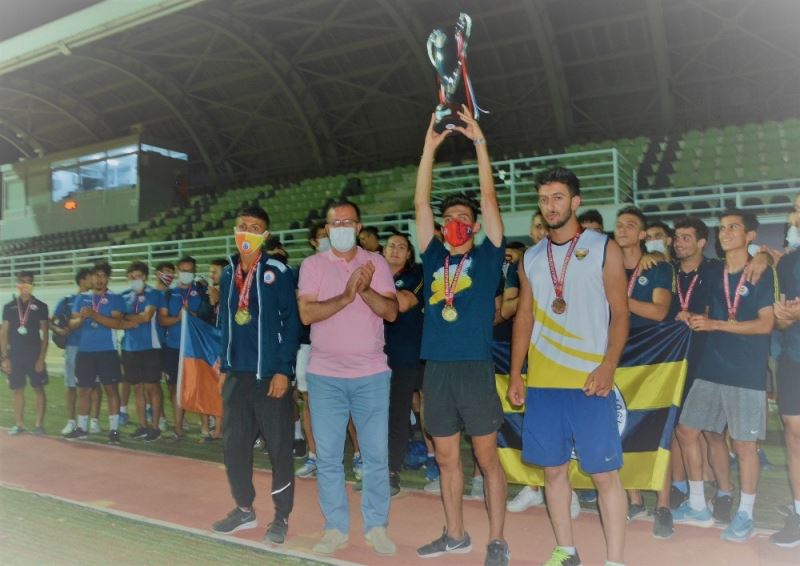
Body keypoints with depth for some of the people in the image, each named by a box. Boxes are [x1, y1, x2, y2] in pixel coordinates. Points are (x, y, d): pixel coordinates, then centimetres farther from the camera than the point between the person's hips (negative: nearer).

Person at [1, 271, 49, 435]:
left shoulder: (40, 306, 0)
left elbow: (45, 334, -1)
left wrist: (41, 358, -7)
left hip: (34, 355, -2)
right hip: (15, 356, 2)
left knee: (39, 389, -1)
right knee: (18, 390, 7)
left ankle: (39, 424, 6)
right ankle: (19, 424, 16)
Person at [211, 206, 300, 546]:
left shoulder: (278, 273, -6)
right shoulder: (228, 275, 11)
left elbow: (291, 322, -10)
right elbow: (224, 324, 15)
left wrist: (284, 370, -14)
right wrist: (224, 367, 12)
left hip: (271, 373, -6)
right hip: (237, 374, 6)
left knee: (279, 447, 4)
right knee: (234, 445, 12)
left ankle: (281, 517, 18)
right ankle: (244, 509, 30)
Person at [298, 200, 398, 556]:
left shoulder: (376, 262, 2)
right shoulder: (312, 265, 1)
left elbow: (391, 312, -6)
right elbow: (306, 314, -11)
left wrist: (366, 290, -22)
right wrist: (345, 297, -23)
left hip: (372, 374, 0)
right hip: (325, 376, 0)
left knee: (376, 455, 6)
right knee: (328, 457, 7)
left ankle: (377, 526, 21)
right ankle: (336, 528, 22)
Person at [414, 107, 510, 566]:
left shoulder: (488, 257, 2)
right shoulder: (434, 259, 10)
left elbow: (490, 197, -4)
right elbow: (421, 202, 7)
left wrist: (479, 141, -4)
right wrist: (431, 147, 4)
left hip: (476, 367, -4)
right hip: (437, 368, 4)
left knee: (487, 458, 6)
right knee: (447, 458, 14)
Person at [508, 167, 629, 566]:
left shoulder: (603, 248, 1)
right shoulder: (531, 258, 12)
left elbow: (620, 313, -3)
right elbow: (524, 317, 13)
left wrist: (608, 365, -16)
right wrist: (515, 375, 8)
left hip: (589, 380, -4)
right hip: (542, 381, 4)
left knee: (604, 472, -1)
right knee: (553, 469, 11)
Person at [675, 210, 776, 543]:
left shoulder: (762, 274, -4)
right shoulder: (714, 273, 12)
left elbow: (766, 324, -12)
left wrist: (715, 324, -17)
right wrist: (697, 320, -2)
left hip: (747, 372, -6)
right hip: (710, 367, 6)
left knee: (743, 442, 1)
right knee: (687, 431, 6)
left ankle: (745, 514, 17)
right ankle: (698, 506, 20)